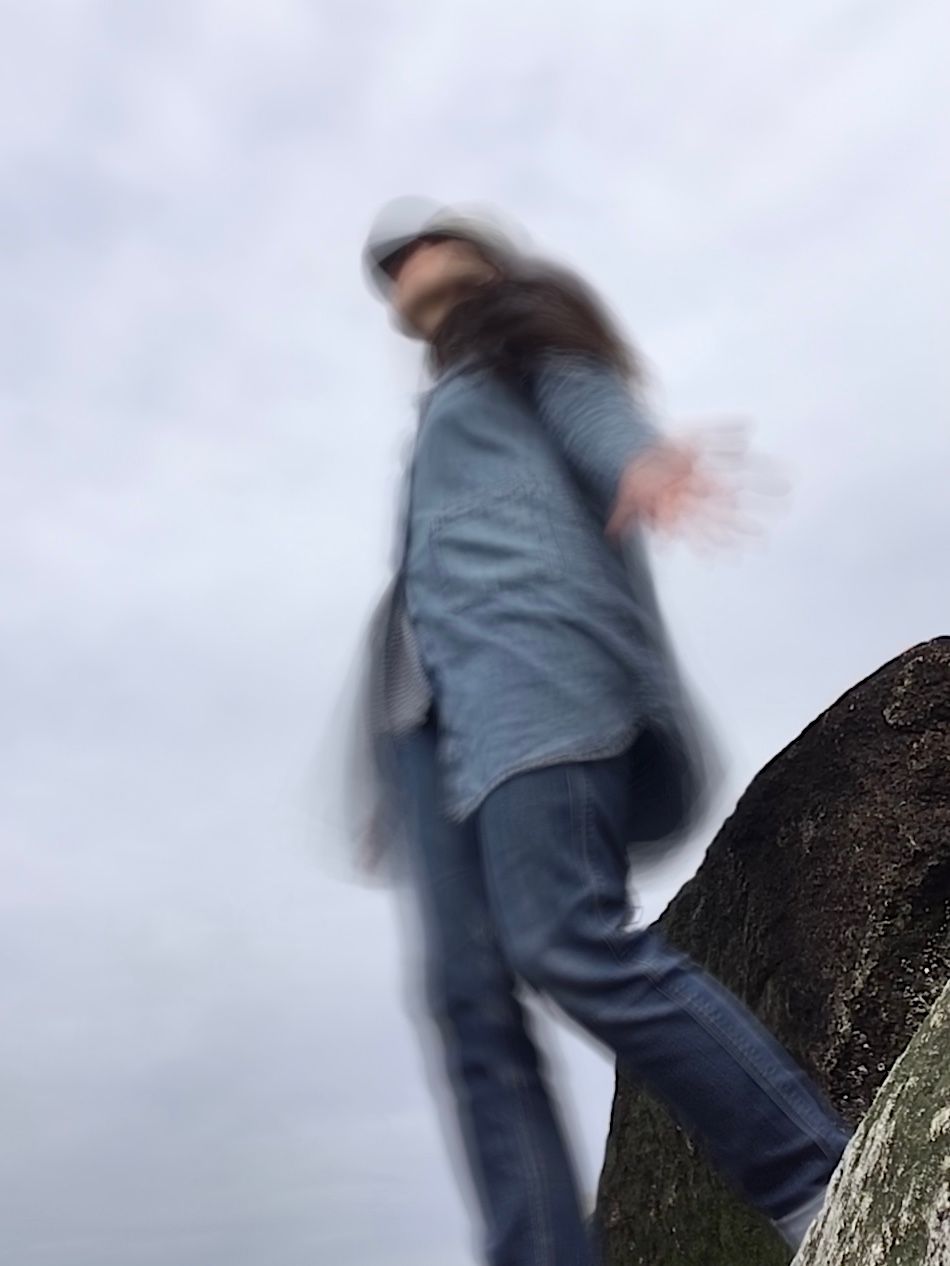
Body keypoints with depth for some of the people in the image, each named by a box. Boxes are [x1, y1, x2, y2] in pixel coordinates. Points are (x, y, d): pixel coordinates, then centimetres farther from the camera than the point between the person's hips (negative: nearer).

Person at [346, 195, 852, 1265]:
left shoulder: (524, 329, 21)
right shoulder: (447, 410, 39)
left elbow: (592, 406, -2)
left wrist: (646, 458, -27)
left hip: (527, 642, -7)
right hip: (432, 704, 8)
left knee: (569, 944, -23)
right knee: (470, 999, -9)